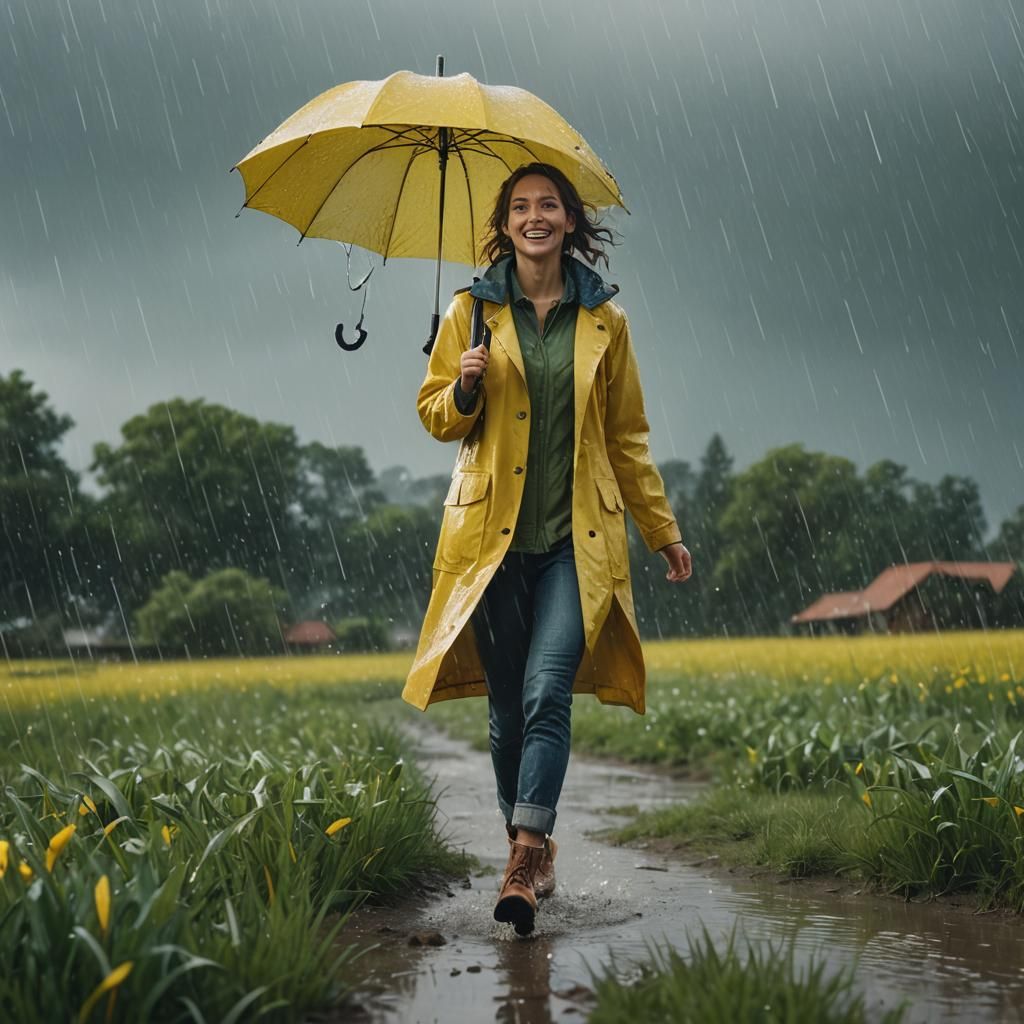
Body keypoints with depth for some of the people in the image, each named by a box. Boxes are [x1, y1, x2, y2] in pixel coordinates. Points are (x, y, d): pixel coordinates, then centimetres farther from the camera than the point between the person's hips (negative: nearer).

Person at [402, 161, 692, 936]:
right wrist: (465, 389, -13)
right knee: (508, 706, 5)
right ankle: (535, 850, 21)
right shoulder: (472, 312, 6)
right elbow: (437, 414, 10)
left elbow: (628, 436, 14)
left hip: (577, 539, -1)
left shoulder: (604, 321, 8)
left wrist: (664, 531, 15)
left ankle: (524, 865, -18)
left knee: (548, 692, -16)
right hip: (494, 533, 1)